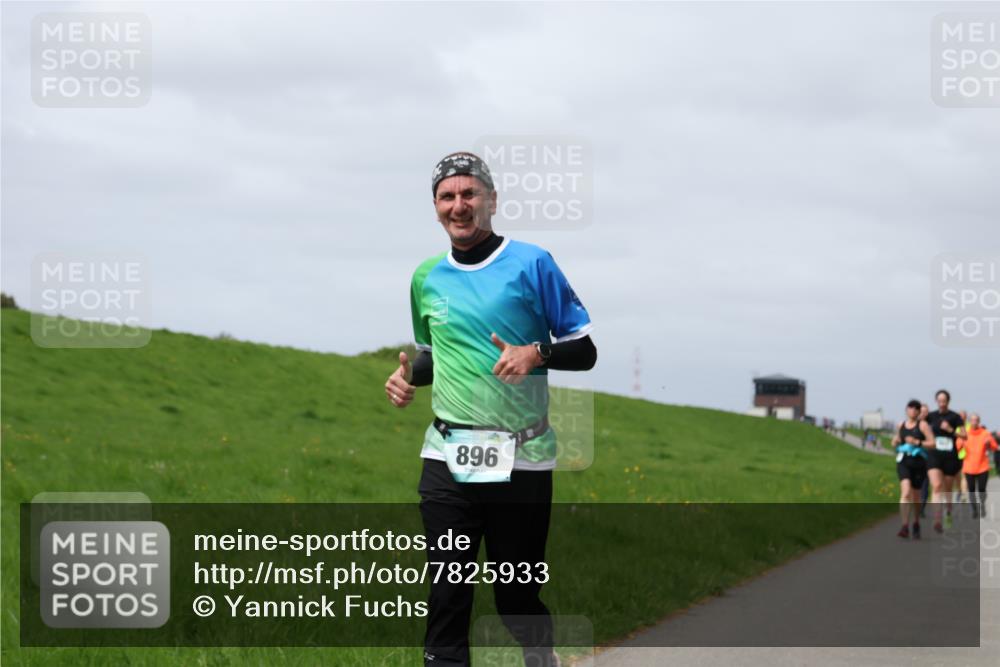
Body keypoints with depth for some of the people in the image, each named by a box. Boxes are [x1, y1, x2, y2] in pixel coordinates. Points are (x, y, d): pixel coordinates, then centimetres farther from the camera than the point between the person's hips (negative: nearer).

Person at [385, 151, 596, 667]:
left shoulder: (532, 264, -3)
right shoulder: (427, 277, 11)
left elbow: (584, 350, -1)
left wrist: (537, 354, -20)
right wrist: (408, 377, 5)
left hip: (521, 460, -3)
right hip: (448, 459, 3)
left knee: (517, 596, 5)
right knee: (447, 595, -3)